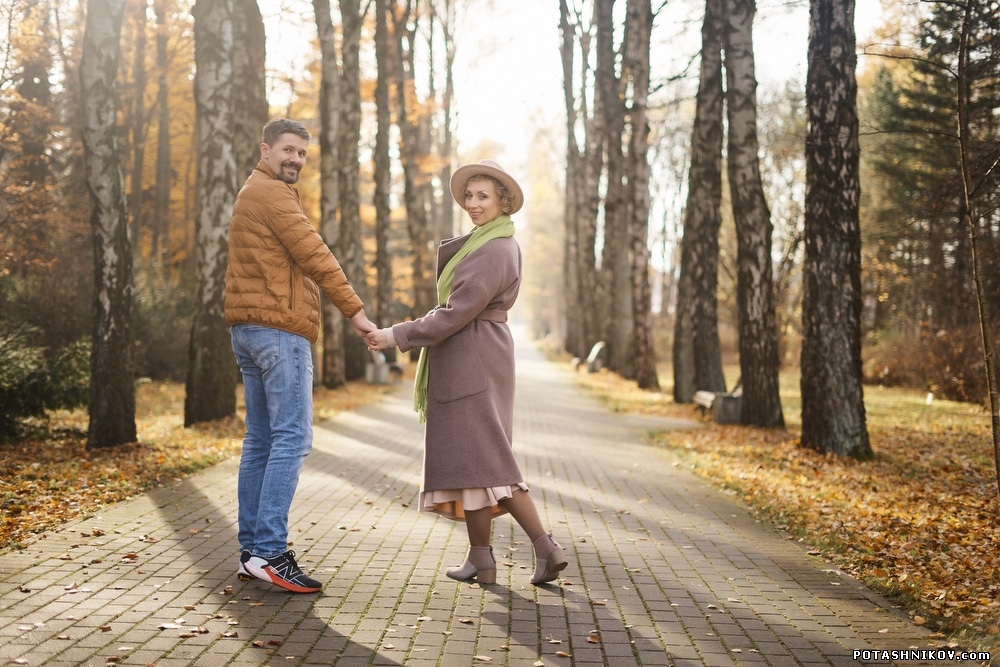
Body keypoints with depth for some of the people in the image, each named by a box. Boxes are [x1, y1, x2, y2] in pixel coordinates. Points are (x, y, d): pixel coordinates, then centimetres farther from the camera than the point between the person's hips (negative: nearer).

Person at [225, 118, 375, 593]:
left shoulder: (250, 195, 26)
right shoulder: (271, 193, -7)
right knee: (292, 438, -12)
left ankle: (251, 551, 11)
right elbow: (314, 254, -14)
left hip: (248, 331, 11)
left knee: (260, 440, 9)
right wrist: (354, 309, -14)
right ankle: (269, 551, -14)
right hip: (279, 328, -11)